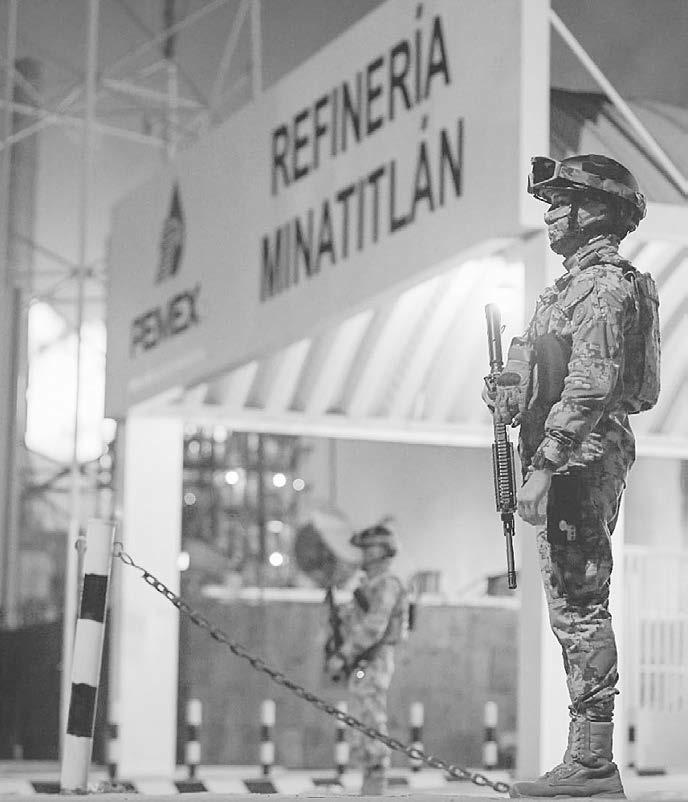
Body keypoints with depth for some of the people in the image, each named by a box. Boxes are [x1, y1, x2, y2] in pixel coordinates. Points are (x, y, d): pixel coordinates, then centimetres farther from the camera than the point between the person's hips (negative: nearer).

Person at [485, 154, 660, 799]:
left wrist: (542, 470, -23)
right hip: (572, 462, 10)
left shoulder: (605, 286, -12)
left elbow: (589, 388, -21)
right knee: (576, 609, 11)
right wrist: (511, 390, 6)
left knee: (578, 608, -9)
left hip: (580, 458, -10)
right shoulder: (577, 282, 19)